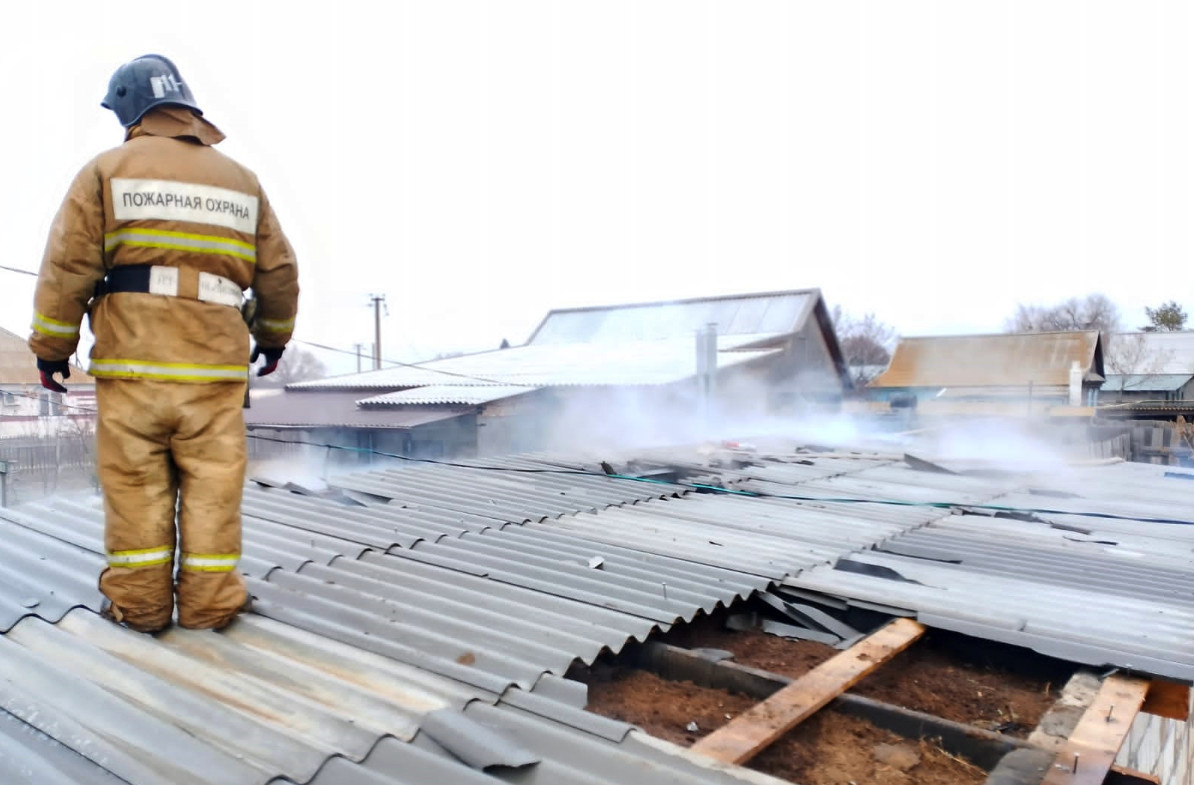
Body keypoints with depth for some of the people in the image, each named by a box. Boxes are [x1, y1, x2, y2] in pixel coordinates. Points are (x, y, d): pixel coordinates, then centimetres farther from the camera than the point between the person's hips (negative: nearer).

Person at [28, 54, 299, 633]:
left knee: (134, 483, 6)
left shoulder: (107, 170, 6)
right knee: (212, 484, 4)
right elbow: (279, 272, 15)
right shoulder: (241, 180, 14)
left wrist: (51, 348, 10)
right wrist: (274, 336, 28)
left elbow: (67, 267, 0)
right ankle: (209, 602, 8)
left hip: (132, 358, -1)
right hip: (215, 362, 2)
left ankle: (140, 602, 13)